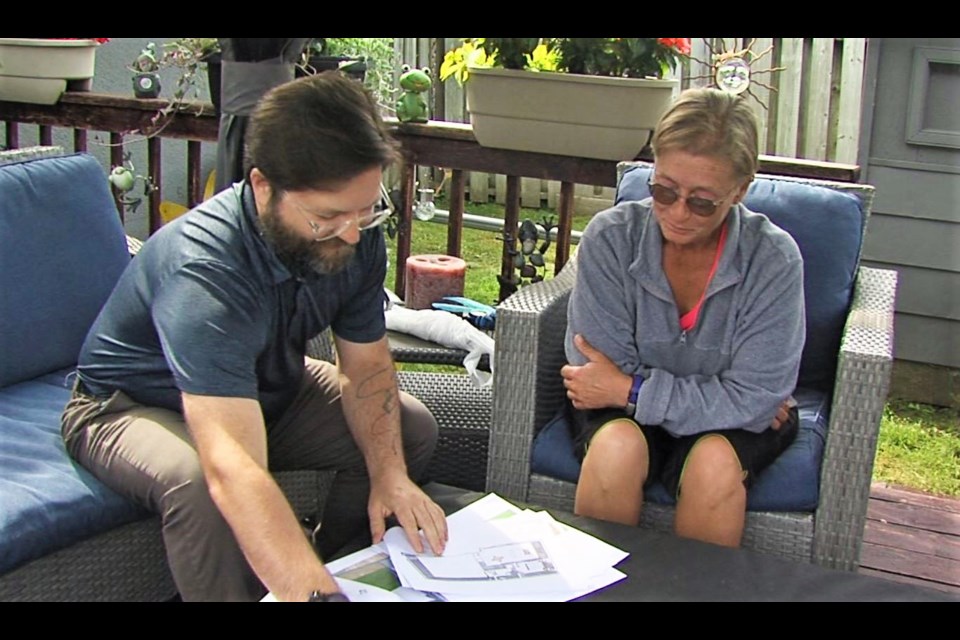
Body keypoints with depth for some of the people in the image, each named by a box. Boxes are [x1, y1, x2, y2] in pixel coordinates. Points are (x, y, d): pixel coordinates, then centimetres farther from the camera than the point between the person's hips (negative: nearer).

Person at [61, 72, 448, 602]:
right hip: (130, 406, -6)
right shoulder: (204, 269, -41)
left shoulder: (354, 237, -19)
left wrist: (390, 473, -22)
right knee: (198, 482, -37)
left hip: (265, 388, 7)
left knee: (412, 429, -5)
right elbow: (233, 470, -51)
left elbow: (366, 367, -6)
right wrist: (317, 594, -61)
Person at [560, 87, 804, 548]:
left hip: (734, 421, 0)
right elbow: (604, 372, -16)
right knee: (616, 446, -30)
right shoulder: (610, 237, -17)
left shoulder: (773, 259, -18)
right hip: (622, 408, 0)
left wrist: (630, 389, -21)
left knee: (715, 462, -30)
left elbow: (753, 399, -19)